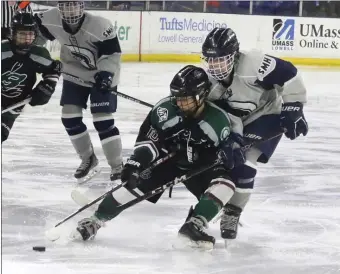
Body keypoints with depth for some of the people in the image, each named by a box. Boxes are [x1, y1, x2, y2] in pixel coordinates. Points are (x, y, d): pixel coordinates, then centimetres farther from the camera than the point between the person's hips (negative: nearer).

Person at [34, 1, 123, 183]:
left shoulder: (99, 26, -31)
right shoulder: (52, 20, -18)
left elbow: (112, 52, -24)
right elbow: (38, 28, 5)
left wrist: (106, 74, -35)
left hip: (102, 75, -5)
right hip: (75, 74, 5)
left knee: (102, 120, -14)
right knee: (69, 116, -1)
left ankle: (118, 166, -2)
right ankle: (88, 160, 19)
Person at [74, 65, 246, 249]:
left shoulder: (218, 120, -22)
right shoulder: (165, 109, -22)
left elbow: (227, 148, -10)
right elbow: (147, 140, -14)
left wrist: (231, 153, -34)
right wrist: (136, 162, -27)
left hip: (200, 166, 0)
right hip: (168, 159, 0)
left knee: (226, 182, -26)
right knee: (137, 182, -20)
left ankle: (194, 226, -27)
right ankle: (96, 220, -11)